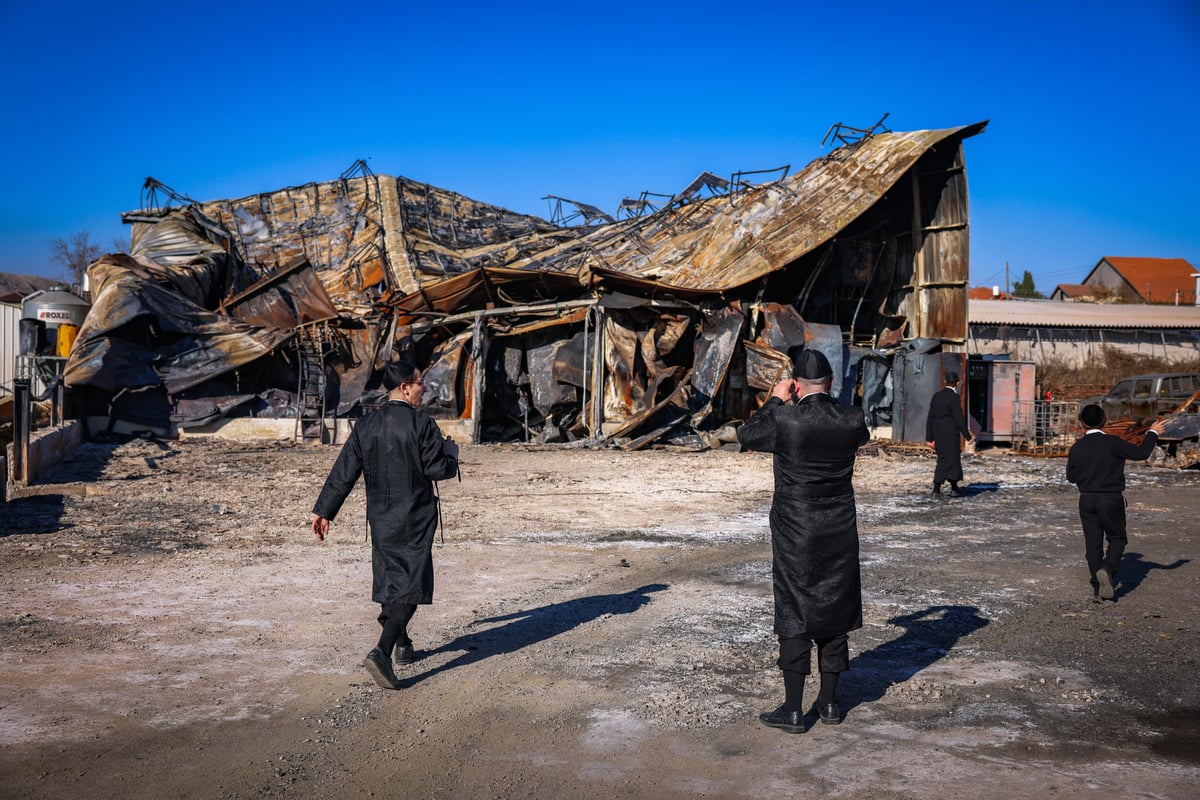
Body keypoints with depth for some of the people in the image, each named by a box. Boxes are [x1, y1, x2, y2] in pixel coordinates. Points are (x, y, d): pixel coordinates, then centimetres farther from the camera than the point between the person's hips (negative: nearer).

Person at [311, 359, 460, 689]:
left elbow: (343, 473, 3)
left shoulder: (365, 426, 2)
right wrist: (450, 449, 7)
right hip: (415, 520, -6)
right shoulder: (422, 425, -14)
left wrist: (323, 511, 8)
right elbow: (439, 469, -14)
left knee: (389, 578, 20)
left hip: (381, 518, 6)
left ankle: (402, 643, 37)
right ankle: (381, 652, -19)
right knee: (409, 583, -4)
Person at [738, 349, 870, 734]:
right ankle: (829, 702, 25)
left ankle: (793, 710, 8)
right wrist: (827, 401, 18)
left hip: (795, 537, -3)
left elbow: (746, 435, 2)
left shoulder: (784, 420, -16)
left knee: (794, 616, 4)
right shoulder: (851, 420, -7)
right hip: (840, 535, 4)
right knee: (833, 614, 14)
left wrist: (776, 399, 8)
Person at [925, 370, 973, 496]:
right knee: (948, 460, 1)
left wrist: (929, 438, 12)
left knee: (944, 458, 13)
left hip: (938, 434, 7)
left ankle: (954, 488, 14)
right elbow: (959, 419, -14)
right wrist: (967, 436, -6)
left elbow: (930, 418, 9)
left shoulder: (936, 396, 8)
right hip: (950, 434, -7)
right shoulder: (954, 397, -12)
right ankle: (936, 488, 1)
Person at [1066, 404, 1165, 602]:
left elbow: (1071, 476, 5)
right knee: (1117, 538, 14)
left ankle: (1097, 588, 8)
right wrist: (1153, 433, 11)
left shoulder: (1077, 448, -3)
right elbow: (1140, 453, -2)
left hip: (1087, 500, 3)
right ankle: (1107, 569, -13)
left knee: (1093, 543, 8)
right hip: (1112, 499, -3)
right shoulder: (1114, 443, -12)